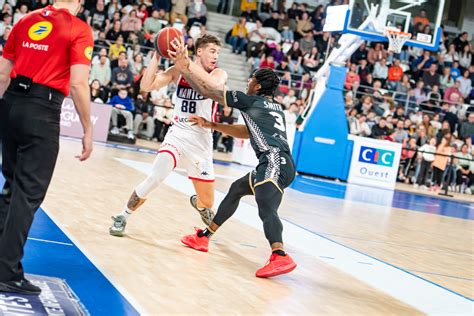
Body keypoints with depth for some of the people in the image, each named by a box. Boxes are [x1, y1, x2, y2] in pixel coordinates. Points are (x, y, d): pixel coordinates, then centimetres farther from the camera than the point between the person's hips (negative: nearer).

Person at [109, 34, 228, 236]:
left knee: (207, 203, 9)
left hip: (201, 141, 1)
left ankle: (196, 202, 48)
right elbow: (146, 86, -9)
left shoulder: (219, 74, -6)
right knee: (156, 176, -26)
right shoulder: (178, 71, 0)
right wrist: (157, 56, -16)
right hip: (177, 133, 0)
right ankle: (122, 218, -7)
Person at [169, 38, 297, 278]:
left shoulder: (251, 101, 3)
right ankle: (204, 237, 35)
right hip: (276, 164, 9)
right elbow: (246, 132, 36)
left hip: (275, 162, -9)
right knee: (236, 189, 24)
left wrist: (183, 66, 15)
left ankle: (280, 257, -48)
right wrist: (211, 126, 36)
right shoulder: (275, 108, 26)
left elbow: (208, 89, 5)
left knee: (266, 208, -27)